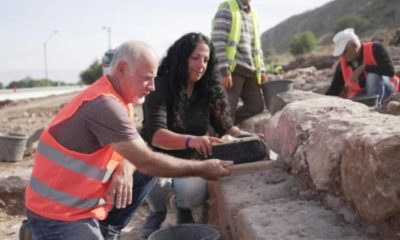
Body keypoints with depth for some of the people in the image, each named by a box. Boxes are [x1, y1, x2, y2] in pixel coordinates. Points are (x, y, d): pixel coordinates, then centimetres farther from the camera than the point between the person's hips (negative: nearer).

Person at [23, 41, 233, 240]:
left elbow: (137, 154, 6)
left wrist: (125, 169, -16)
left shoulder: (116, 98, 5)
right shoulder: (105, 105, -25)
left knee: (146, 174, 2)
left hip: (81, 202, 9)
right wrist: (201, 169, -15)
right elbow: (147, 162, -24)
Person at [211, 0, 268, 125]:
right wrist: (224, 70, -19)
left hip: (250, 70, 7)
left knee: (256, 106, 3)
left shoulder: (253, 14, 20)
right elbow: (217, 42, -12)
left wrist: (261, 70, 13)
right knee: (227, 108, -7)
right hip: (232, 68, -7)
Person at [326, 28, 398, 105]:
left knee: (373, 76, -34)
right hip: (361, 94, 3)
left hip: (384, 90, -3)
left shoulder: (374, 49, -17)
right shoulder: (342, 63, -5)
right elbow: (334, 88, -2)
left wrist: (363, 68, -31)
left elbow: (390, 70, -30)